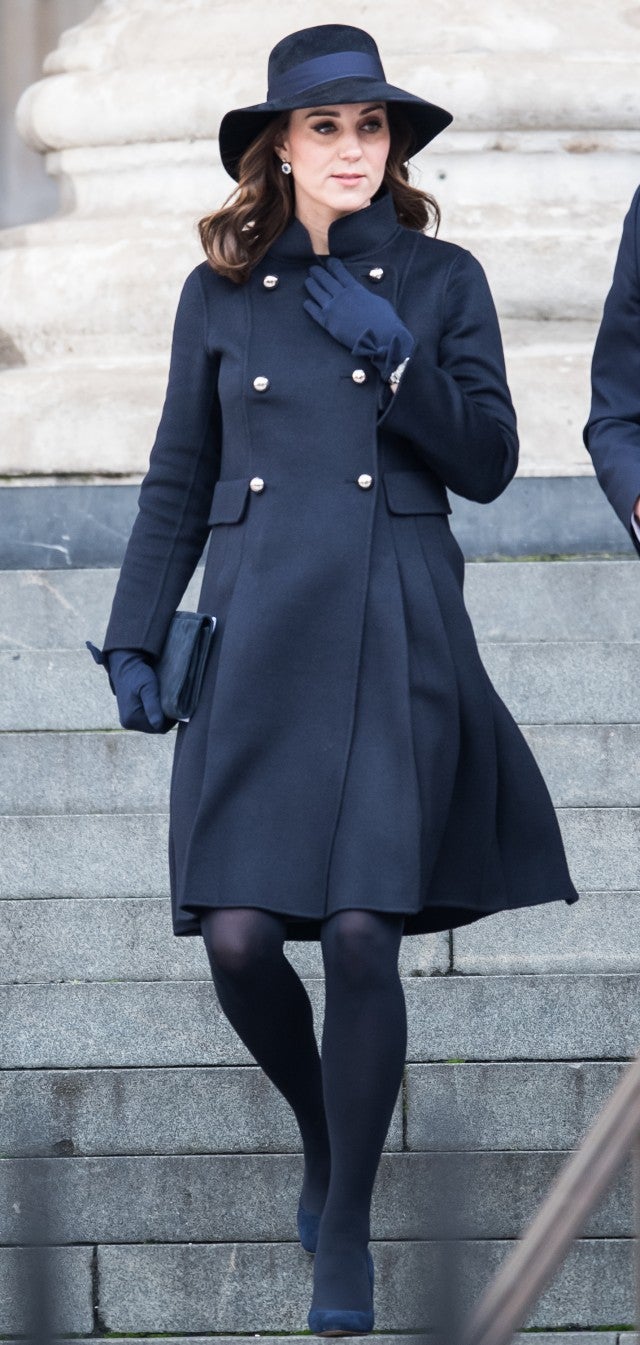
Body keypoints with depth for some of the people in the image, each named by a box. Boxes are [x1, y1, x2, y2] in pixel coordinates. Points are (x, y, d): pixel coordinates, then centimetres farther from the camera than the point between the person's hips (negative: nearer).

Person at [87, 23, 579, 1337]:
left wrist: (393, 359, -12)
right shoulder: (220, 295, 10)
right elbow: (177, 482, 13)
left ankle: (346, 1232, 3)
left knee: (363, 934, -11)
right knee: (239, 937, -8)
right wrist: (136, 639, 6)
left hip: (397, 647, -1)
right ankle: (323, 1131, 23)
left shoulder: (442, 283, 6)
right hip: (258, 641, 2)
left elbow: (489, 464, 2)